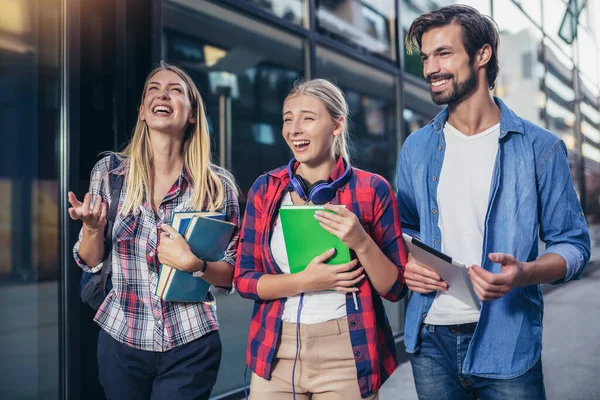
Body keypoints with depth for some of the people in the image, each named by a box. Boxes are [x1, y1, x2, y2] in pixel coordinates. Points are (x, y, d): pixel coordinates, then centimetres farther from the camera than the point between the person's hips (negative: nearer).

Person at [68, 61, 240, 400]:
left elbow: (234, 274, -2)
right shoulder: (109, 171, -2)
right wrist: (93, 227, -15)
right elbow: (90, 263, 4)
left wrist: (194, 264, -20)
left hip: (190, 345, -2)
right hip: (120, 340, 2)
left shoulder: (218, 185, -6)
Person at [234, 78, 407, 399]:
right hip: (275, 355, 2)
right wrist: (306, 281, -15)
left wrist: (361, 242, -21)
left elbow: (395, 288, -4)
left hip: (345, 357, -2)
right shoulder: (265, 189, 1)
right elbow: (243, 279, 0)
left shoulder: (372, 189, -6)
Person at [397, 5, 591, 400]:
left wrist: (524, 274, -21)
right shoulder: (417, 147, 6)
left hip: (506, 341, -2)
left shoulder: (539, 147, -3)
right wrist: (405, 263, -7)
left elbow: (573, 243, -2)